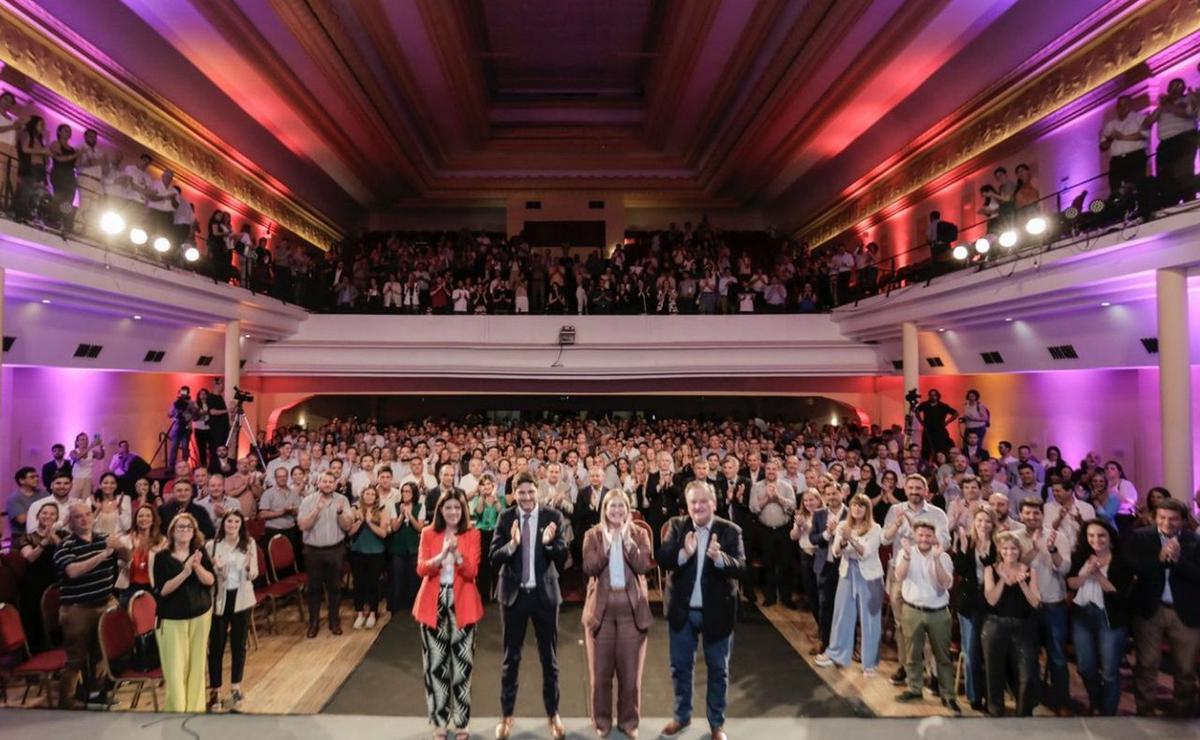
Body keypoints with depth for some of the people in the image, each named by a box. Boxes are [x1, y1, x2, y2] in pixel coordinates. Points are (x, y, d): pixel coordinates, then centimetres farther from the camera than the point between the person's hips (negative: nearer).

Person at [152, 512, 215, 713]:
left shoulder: (200, 552, 0)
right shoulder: (161, 557, -6)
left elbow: (210, 580, -7)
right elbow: (161, 590, -13)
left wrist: (197, 567, -25)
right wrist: (184, 572, -25)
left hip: (201, 615, 3)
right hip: (171, 619, -2)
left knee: (197, 665, 9)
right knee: (175, 668, -3)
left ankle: (195, 709, 22)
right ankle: (176, 710, 9)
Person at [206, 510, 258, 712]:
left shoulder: (249, 544, -2)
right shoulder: (212, 545, -6)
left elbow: (254, 575, -3)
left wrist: (248, 568, -24)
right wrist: (216, 569, -25)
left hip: (242, 599, 1)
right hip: (219, 599, -1)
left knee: (239, 644, 10)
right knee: (216, 646, 4)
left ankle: (235, 688, 24)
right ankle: (214, 691, 17)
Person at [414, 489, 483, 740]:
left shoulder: (472, 534, -2)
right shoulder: (428, 533, 1)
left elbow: (472, 572, -10)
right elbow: (421, 569, -8)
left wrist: (457, 553, -28)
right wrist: (442, 555, -25)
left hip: (462, 604, -1)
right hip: (433, 603, 1)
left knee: (461, 664, 3)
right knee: (435, 664, 7)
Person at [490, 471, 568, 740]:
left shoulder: (553, 517, -7)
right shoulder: (505, 519, -5)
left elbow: (562, 557, -10)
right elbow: (494, 558, -10)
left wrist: (549, 542, -30)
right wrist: (512, 544, -29)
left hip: (545, 593, 0)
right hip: (513, 593, 0)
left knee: (549, 657, 13)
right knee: (510, 657, 13)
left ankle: (553, 714, 30)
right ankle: (506, 715, 29)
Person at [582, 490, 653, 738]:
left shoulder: (639, 534, 2)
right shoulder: (592, 535, 0)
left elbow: (644, 566, -12)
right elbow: (589, 568, -12)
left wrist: (626, 539, -20)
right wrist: (608, 543, -21)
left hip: (632, 609, 0)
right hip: (601, 609, 0)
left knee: (630, 672, 9)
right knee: (600, 672, 9)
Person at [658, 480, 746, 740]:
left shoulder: (730, 530, -10)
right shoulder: (677, 526, -4)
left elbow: (740, 568, -19)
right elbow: (662, 560, -14)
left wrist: (719, 557, -39)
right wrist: (684, 553, -34)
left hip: (716, 610, -1)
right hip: (683, 610, 2)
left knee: (718, 669, 14)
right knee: (680, 666, 17)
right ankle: (681, 715, 37)